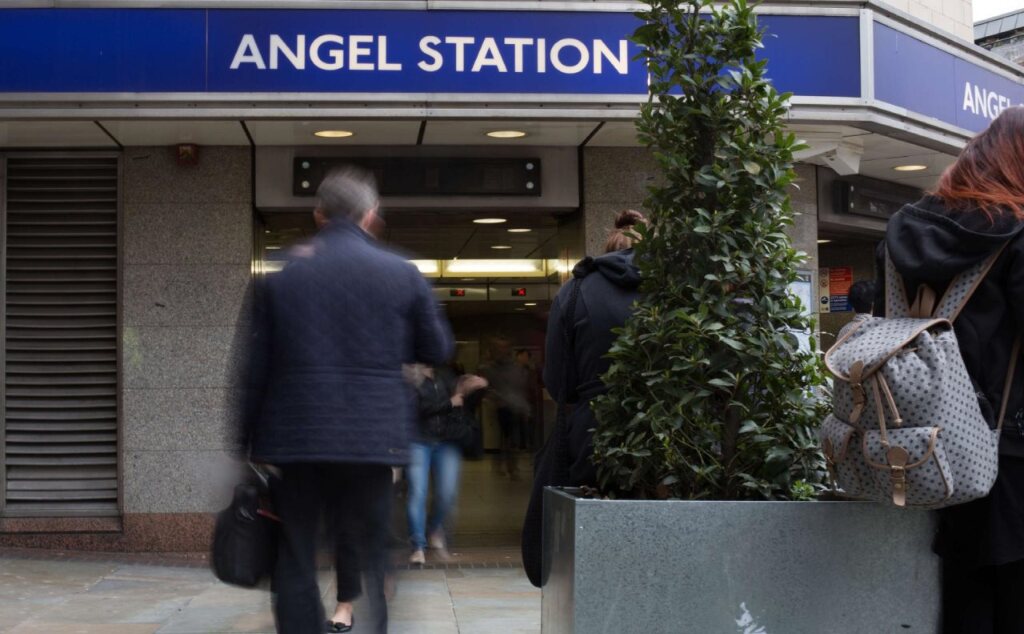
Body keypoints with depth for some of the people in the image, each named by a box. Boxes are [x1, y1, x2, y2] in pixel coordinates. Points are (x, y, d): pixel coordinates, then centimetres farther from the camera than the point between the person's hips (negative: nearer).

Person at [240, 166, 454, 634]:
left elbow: (254, 366, 1)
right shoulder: (402, 274, 0)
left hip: (292, 438, 0)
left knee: (295, 564, 9)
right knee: (371, 560, 9)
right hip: (373, 439, 0)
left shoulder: (280, 274, 1)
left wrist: (248, 441, 6)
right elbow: (438, 349, 9)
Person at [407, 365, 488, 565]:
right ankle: (418, 547, -2)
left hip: (447, 443, 4)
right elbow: (420, 407, -15)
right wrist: (450, 403, -8)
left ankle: (435, 529, 25)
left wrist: (465, 389, -3)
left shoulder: (446, 376, 11)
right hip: (418, 442, -4)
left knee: (448, 493, -3)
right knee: (417, 492, -9)